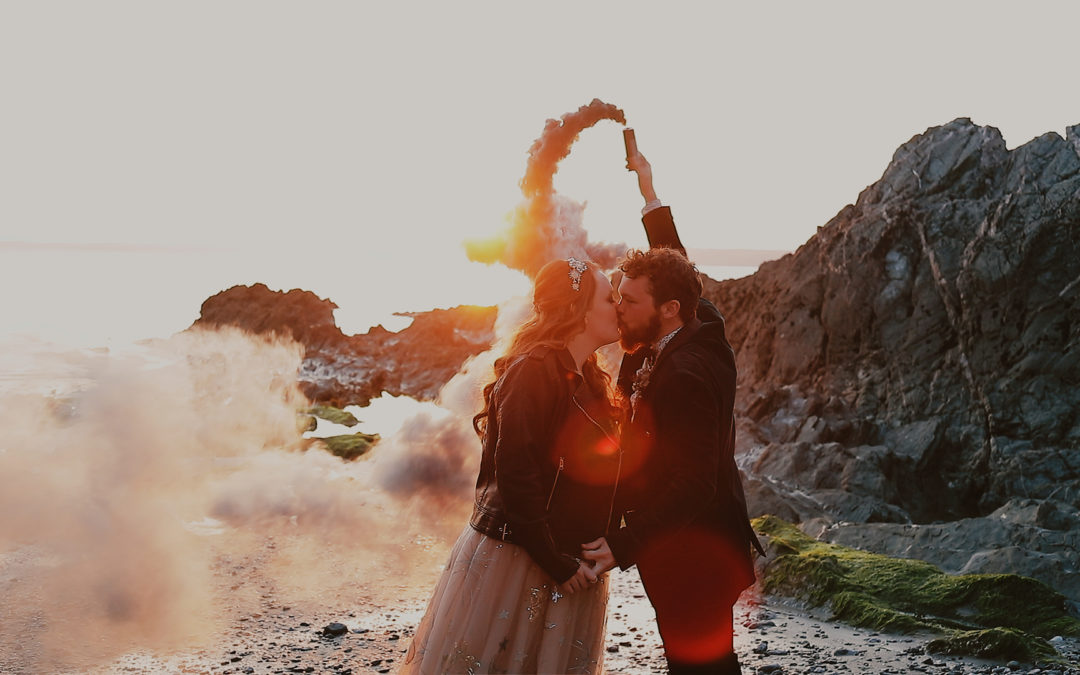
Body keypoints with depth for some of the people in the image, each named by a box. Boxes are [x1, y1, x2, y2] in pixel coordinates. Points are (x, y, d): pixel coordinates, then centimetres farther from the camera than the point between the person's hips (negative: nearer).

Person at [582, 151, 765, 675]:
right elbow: (675, 268, 21)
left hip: (691, 559, -10)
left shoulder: (684, 374, -26)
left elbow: (693, 484, -30)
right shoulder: (702, 329, 2)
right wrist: (649, 193, 27)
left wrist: (625, 546, -32)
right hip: (705, 551, 10)